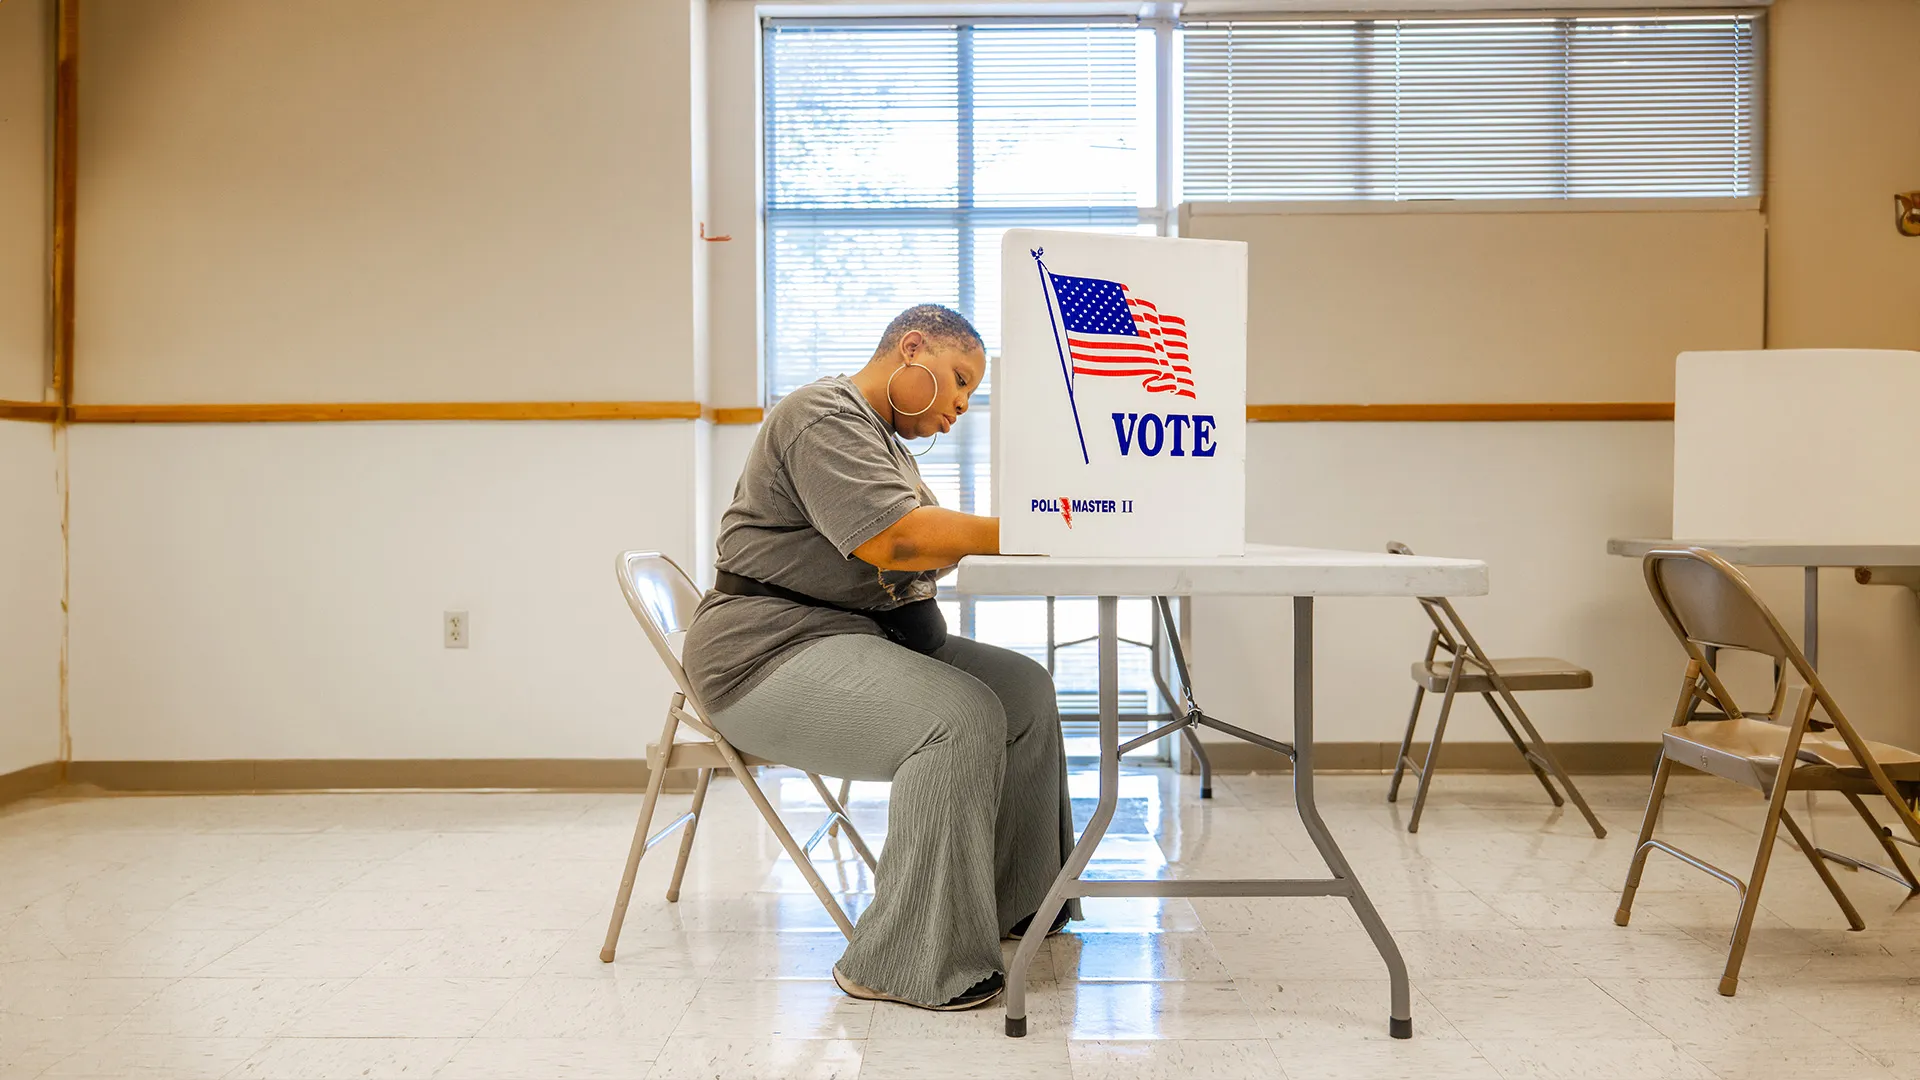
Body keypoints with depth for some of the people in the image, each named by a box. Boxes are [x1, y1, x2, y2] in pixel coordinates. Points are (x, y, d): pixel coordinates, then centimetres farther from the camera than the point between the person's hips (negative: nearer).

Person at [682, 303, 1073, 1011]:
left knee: (1025, 688, 1)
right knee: (961, 716, -28)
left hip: (864, 636, 11)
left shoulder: (885, 438, 22)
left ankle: (1015, 903, 11)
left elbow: (928, 550, 16)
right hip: (769, 653, -10)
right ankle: (907, 963, -21)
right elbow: (894, 540, -25)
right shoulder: (825, 415, -12)